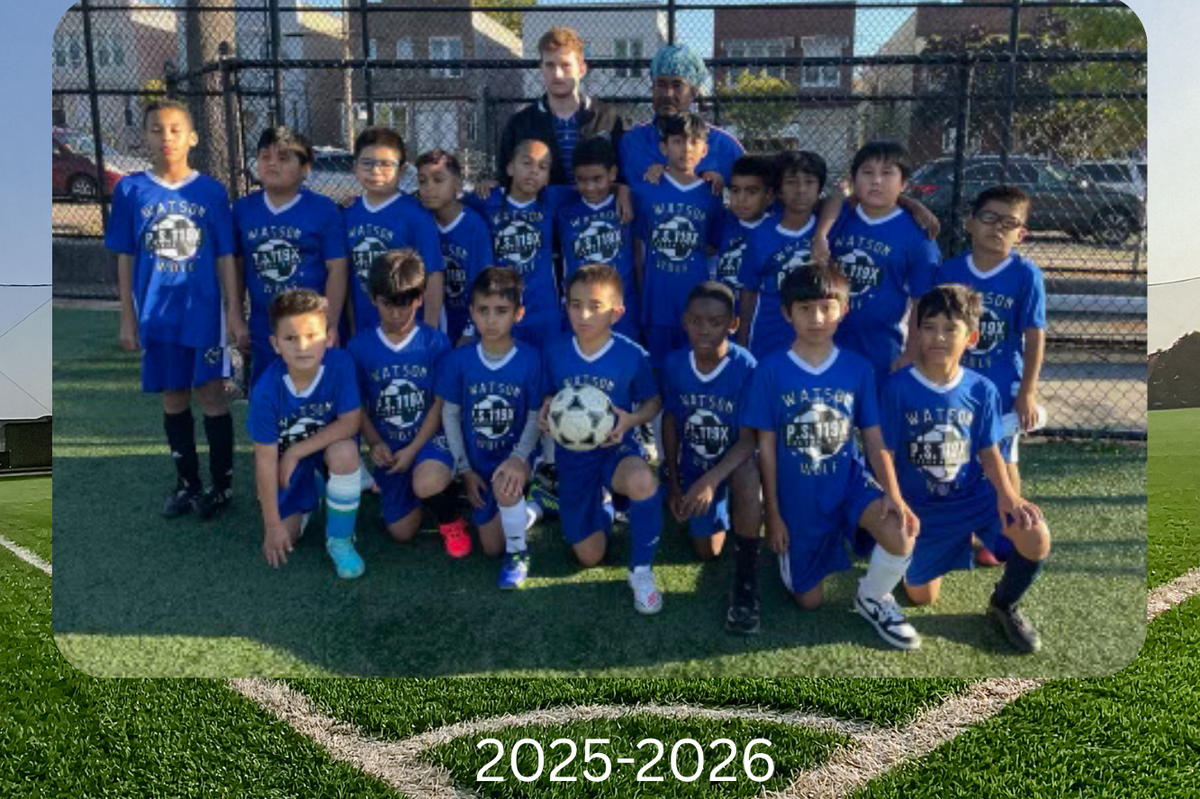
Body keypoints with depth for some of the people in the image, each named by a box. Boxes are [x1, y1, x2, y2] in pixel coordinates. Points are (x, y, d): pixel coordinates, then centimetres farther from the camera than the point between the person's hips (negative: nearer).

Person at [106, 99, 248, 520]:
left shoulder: (211, 192, -1)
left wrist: (234, 313, -4)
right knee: (173, 398, 10)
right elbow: (125, 258, 5)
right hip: (157, 315, 2)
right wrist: (128, 318, 4)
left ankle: (223, 483, 12)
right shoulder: (130, 190, 2)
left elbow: (225, 257, 1)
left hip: (204, 311, -2)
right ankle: (187, 482, 24)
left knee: (211, 394, -1)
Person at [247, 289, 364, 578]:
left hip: (328, 445, -1)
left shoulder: (340, 364, -26)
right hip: (286, 462, 1)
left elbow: (350, 423, -22)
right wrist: (273, 524, -15)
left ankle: (340, 540, -12)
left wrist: (296, 451, -24)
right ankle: (307, 503, 30)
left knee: (345, 452, -36)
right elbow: (265, 459, -19)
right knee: (280, 540, -7)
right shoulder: (266, 390, -26)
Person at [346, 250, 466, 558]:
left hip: (429, 437, -3)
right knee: (402, 532, 2)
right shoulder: (360, 346, -2)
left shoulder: (436, 342, -8)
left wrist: (413, 449, -16)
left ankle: (450, 520, -1)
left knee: (427, 484, -36)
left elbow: (440, 404, -7)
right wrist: (376, 445, -11)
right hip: (388, 446, 3)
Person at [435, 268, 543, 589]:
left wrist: (519, 458, -27)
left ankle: (518, 553, -10)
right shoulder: (459, 360, -8)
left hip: (515, 456, -2)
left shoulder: (530, 360, -13)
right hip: (478, 463, 3)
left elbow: (535, 416, -9)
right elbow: (450, 414, 0)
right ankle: (523, 508, 36)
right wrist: (465, 469, -4)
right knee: (491, 548, 3)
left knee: (505, 483, -38)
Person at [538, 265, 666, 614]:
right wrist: (545, 412, -14)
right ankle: (603, 506, 41)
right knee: (589, 556, 5)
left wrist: (631, 420, -21)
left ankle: (641, 571, -15)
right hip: (573, 455, 3)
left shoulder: (632, 355, -12)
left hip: (616, 448, -2)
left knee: (642, 481, -42)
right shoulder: (554, 352, -6)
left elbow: (653, 401, 0)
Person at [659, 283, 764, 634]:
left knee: (749, 474, -39)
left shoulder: (746, 367, -23)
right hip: (693, 466, 4)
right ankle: (721, 514, 38)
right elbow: (670, 421, 0)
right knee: (707, 551, 2)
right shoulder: (674, 364, -13)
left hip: (733, 463, -3)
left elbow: (748, 439, -24)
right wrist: (673, 484, 0)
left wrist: (710, 481, -37)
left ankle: (746, 581, -25)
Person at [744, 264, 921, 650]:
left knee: (901, 533, -30)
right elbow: (766, 446, -6)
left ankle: (872, 597, 3)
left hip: (848, 480, 1)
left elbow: (873, 437, -1)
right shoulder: (771, 370, -10)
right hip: (797, 495, -1)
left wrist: (892, 493, -17)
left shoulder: (858, 368, -4)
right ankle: (789, 551, 41)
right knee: (809, 600, 7)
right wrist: (773, 514, -4)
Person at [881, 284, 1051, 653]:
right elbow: (886, 452, -10)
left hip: (973, 494, 2)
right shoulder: (898, 387, -14)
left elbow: (989, 451, -1)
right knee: (922, 597, 4)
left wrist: (1006, 494, -19)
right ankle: (917, 553, 41)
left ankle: (1004, 604, 5)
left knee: (1036, 535, -26)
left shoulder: (981, 390, -6)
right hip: (921, 505, -1)